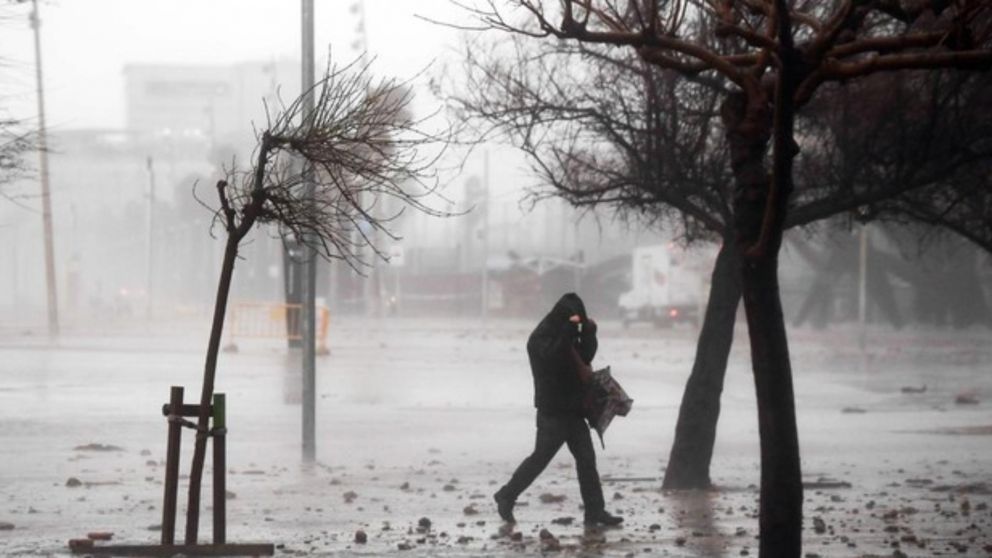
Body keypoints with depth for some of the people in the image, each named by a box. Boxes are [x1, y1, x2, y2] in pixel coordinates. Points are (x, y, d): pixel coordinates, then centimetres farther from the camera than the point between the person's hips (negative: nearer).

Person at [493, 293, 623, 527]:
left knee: (586, 459, 4)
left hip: (572, 410, 8)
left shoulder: (566, 336, 13)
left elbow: (584, 357, 13)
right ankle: (506, 497, 13)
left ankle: (595, 511, 5)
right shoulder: (541, 337, -11)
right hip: (552, 411, -8)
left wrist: (588, 334, -1)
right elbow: (552, 357, -28)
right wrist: (568, 330, -28)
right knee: (540, 457, -3)